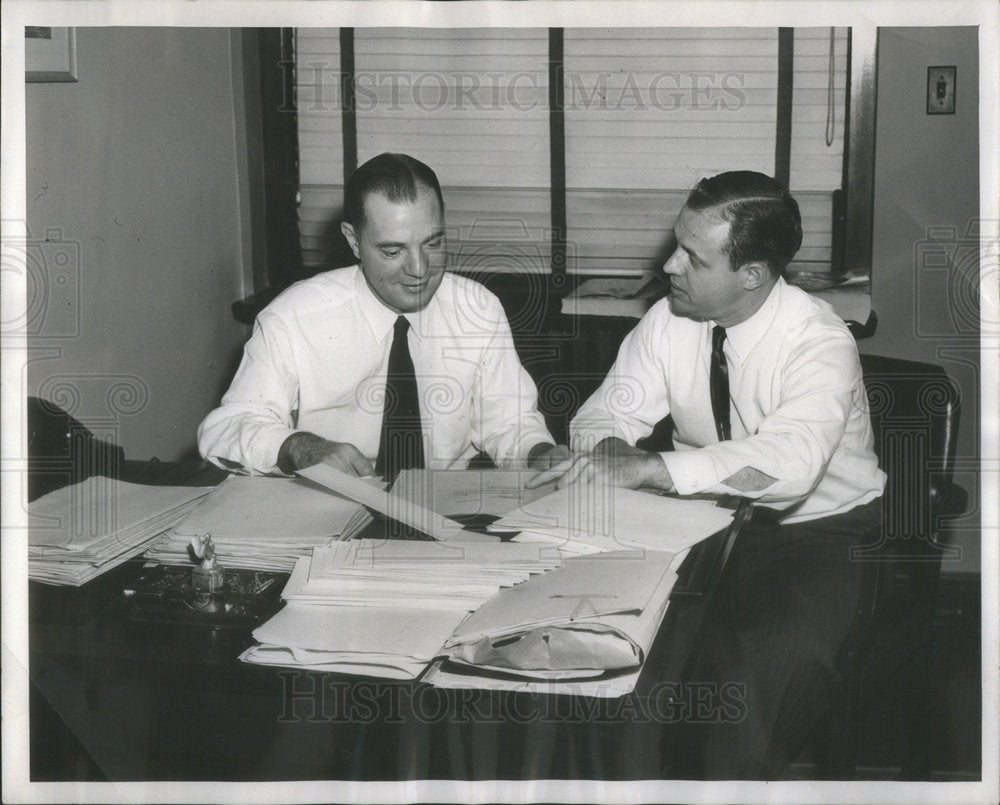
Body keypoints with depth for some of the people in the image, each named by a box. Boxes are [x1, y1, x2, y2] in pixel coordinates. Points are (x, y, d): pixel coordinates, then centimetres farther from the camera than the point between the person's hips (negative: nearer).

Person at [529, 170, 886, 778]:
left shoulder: (820, 345, -21)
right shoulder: (669, 322, -4)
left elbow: (789, 462, -38)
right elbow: (600, 417, 0)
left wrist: (646, 468, -45)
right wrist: (611, 448, -26)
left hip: (815, 529, -5)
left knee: (790, 656, -33)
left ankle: (744, 776, -9)